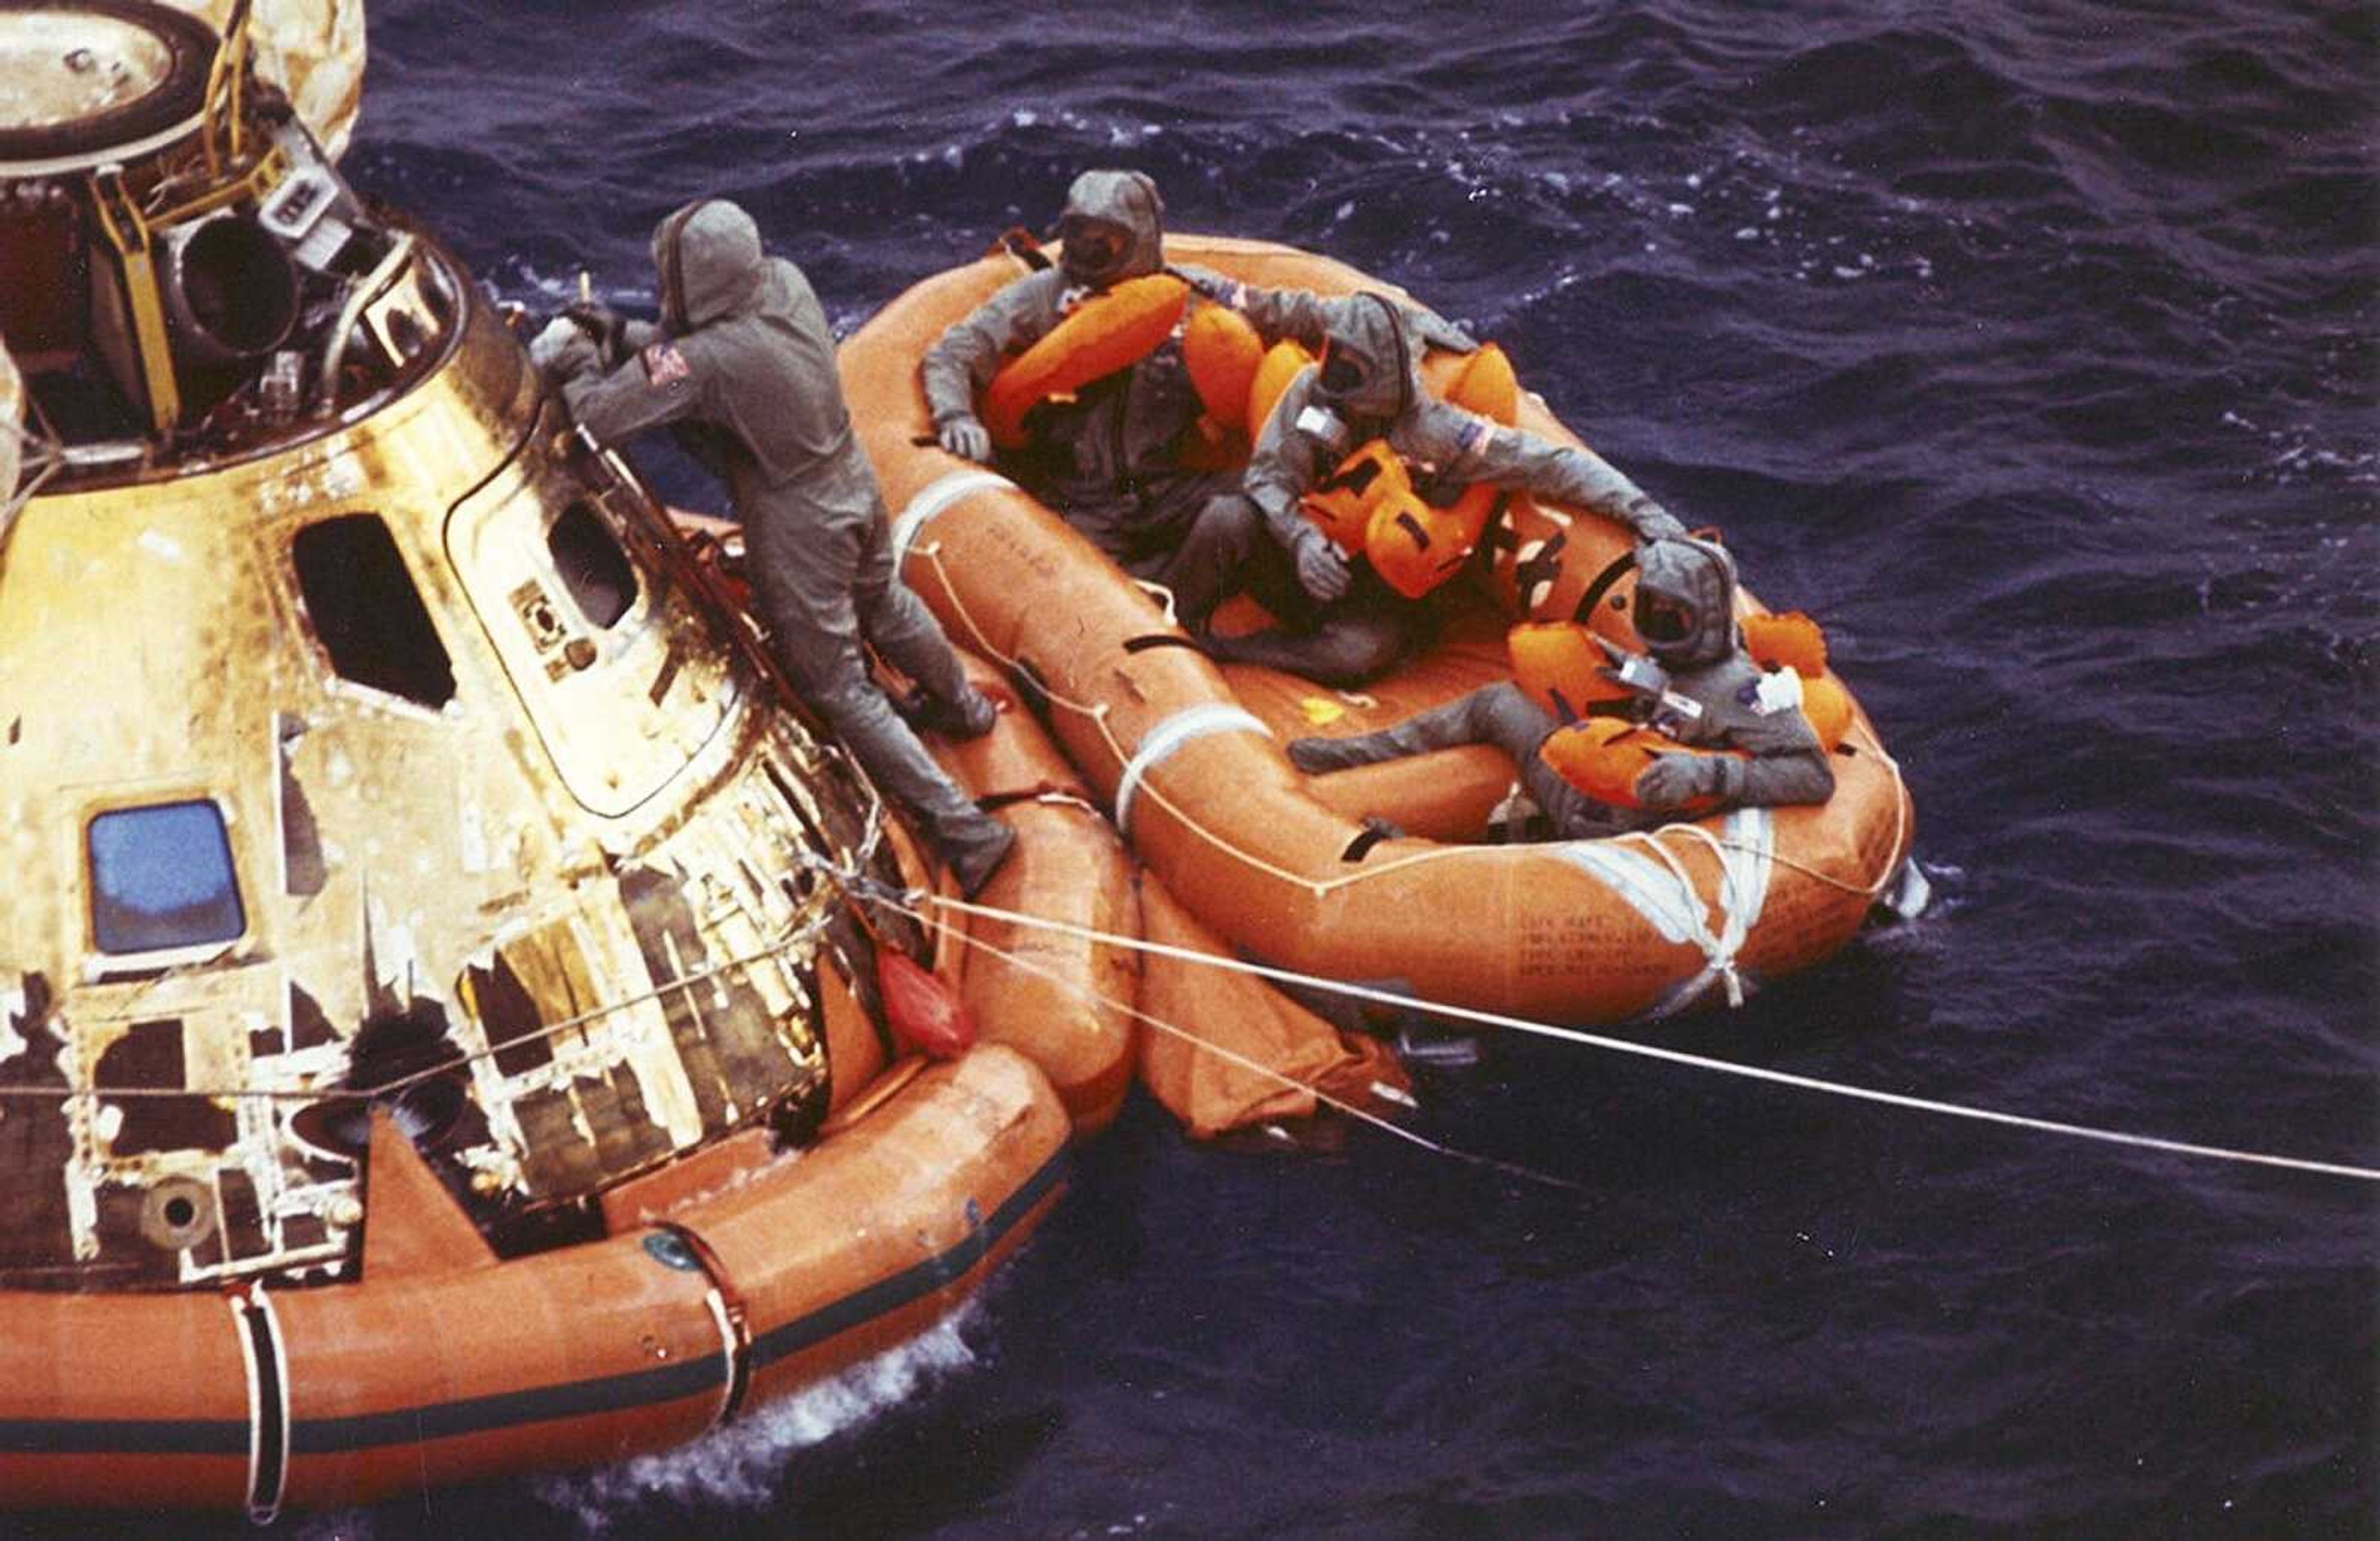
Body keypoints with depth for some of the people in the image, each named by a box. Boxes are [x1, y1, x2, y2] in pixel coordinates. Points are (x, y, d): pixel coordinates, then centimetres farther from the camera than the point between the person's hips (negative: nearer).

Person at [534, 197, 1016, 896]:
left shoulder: (706, 360, -34)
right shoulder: (785, 283, -11)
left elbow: (597, 418, -28)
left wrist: (579, 361, -10)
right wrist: (622, 335, -4)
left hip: (796, 530, -8)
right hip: (853, 482, 8)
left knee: (838, 688, 8)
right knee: (883, 606, 35)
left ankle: (968, 830, 12)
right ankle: (962, 706, 62)